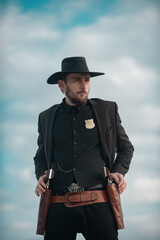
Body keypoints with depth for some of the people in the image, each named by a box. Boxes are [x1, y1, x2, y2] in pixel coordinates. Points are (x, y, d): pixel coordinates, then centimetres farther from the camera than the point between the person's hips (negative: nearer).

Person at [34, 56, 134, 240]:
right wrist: (41, 175, 6)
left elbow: (125, 148, 22)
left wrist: (119, 172, 3)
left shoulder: (108, 110, 12)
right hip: (59, 209, 1)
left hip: (98, 206, -1)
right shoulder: (47, 117, 15)